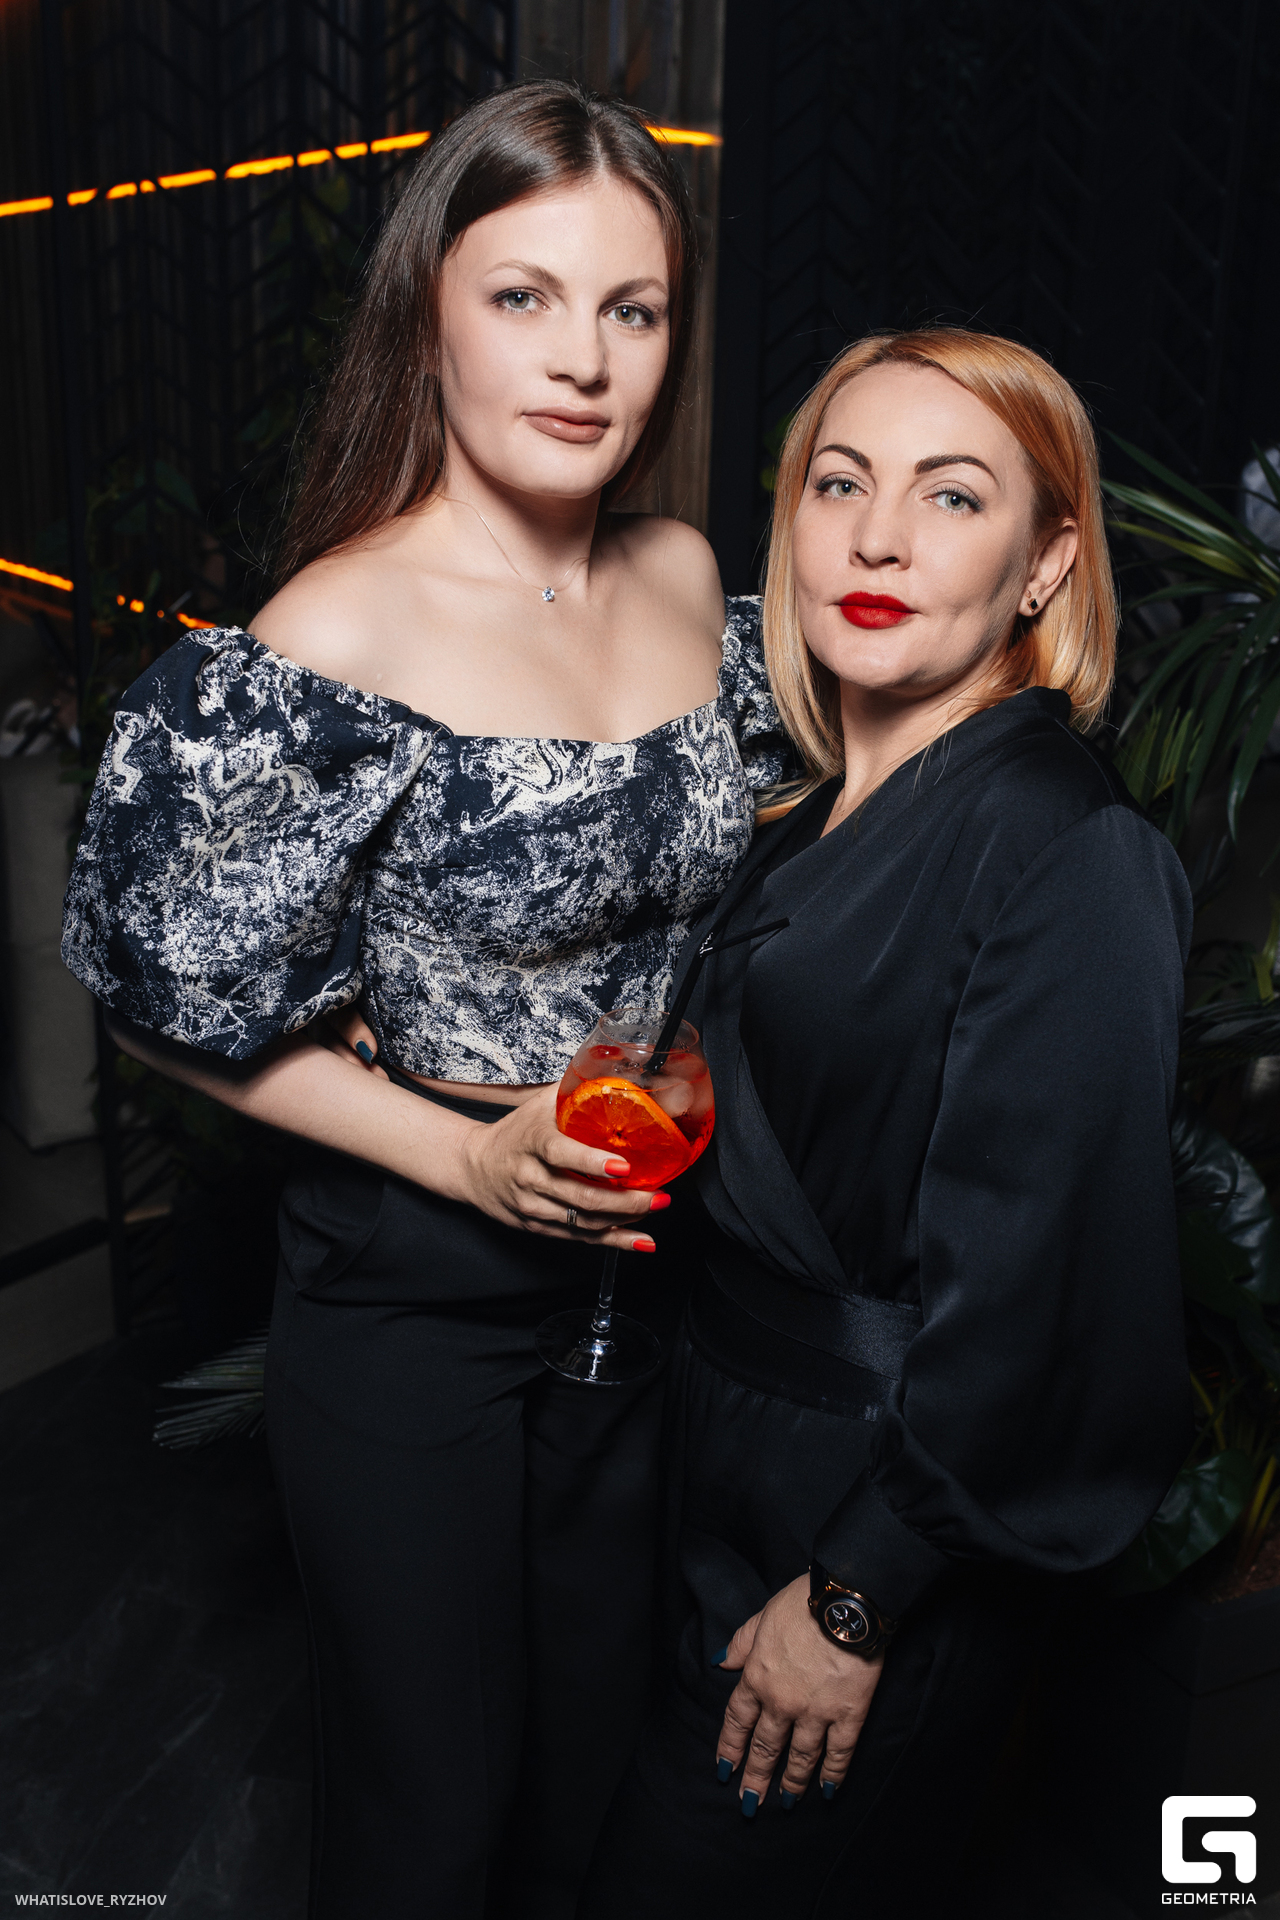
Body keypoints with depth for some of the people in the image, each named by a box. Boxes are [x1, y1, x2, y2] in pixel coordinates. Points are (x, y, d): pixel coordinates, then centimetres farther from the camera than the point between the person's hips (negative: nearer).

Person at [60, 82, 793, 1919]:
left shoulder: (689, 578, -2)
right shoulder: (335, 643, -21)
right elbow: (193, 1005, -14)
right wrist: (466, 1152, -20)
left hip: (653, 1260, 6)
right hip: (415, 1296, -5)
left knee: (598, 1748, 25)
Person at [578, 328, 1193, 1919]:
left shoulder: (1069, 856, -21)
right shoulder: (821, 824, 4)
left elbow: (1030, 1280, -22)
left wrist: (856, 1603, -17)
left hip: (884, 1542, -7)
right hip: (733, 1482, 7)